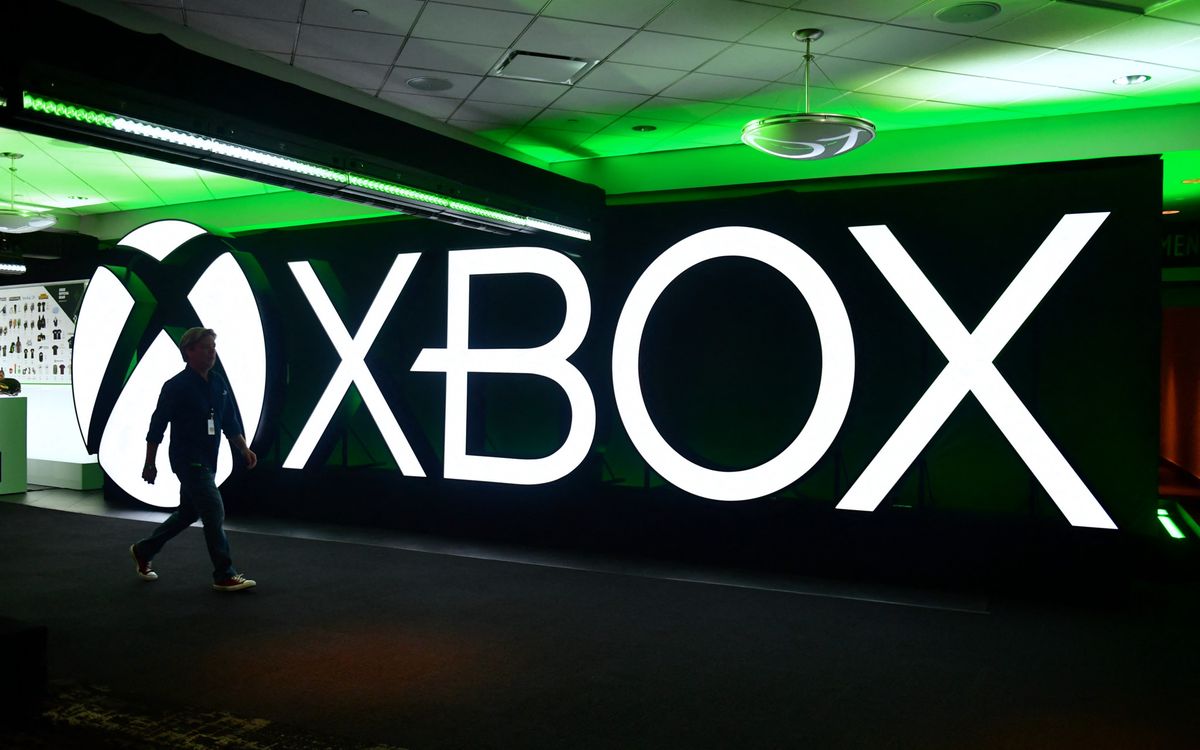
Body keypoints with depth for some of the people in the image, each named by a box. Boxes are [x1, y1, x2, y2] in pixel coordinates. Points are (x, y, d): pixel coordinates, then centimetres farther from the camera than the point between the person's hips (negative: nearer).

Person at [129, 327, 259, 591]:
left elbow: (230, 421, 13)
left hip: (207, 461, 8)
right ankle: (224, 576, 0)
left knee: (188, 513, 19)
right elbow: (157, 427, -10)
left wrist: (244, 449, 3)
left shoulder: (218, 383, 7)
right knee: (214, 513, -9)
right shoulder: (176, 386, -14)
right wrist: (149, 464, -7)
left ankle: (143, 551, 39)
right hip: (188, 460, -8)